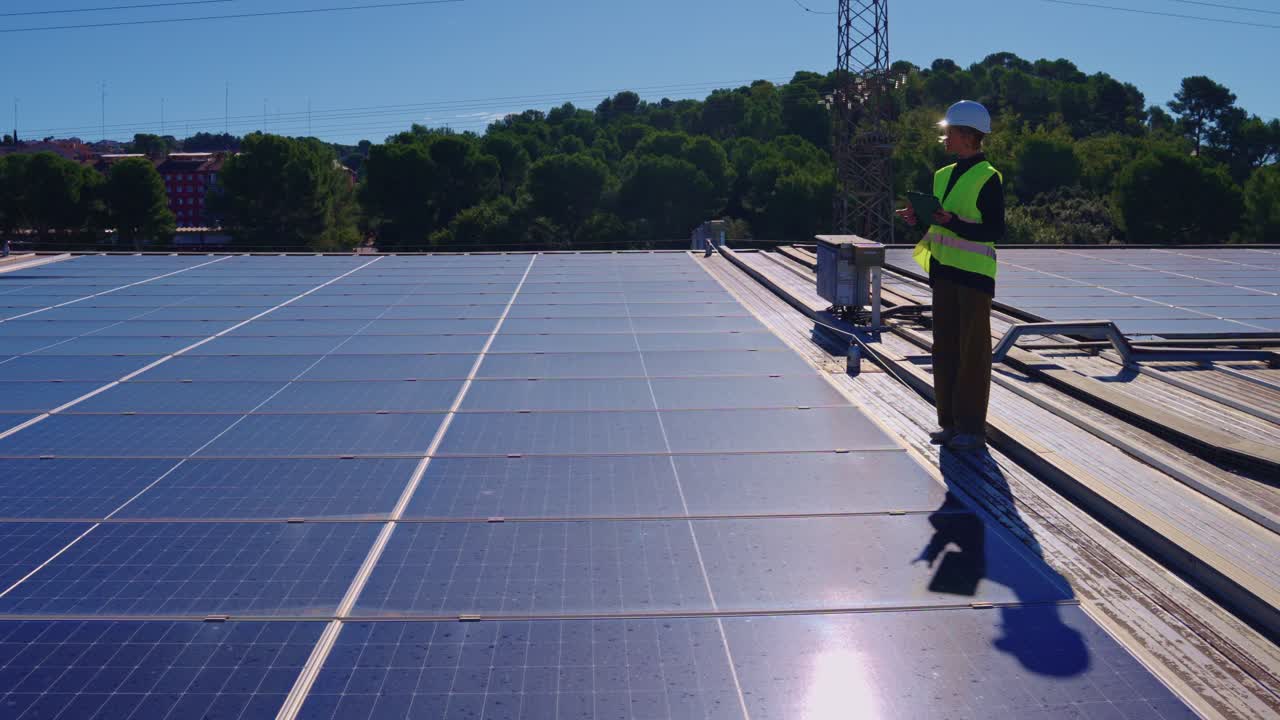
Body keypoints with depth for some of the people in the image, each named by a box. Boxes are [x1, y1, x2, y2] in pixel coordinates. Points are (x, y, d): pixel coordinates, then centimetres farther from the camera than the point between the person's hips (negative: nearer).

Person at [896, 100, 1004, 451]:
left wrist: (953, 223, -24)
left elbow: (995, 231, -13)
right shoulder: (943, 176, 13)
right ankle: (950, 422, 17)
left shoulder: (988, 178, -9)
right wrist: (919, 219, -1)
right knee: (945, 347, 9)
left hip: (975, 274, -7)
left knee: (973, 350, -2)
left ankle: (972, 428, 5)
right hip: (944, 270, 7)